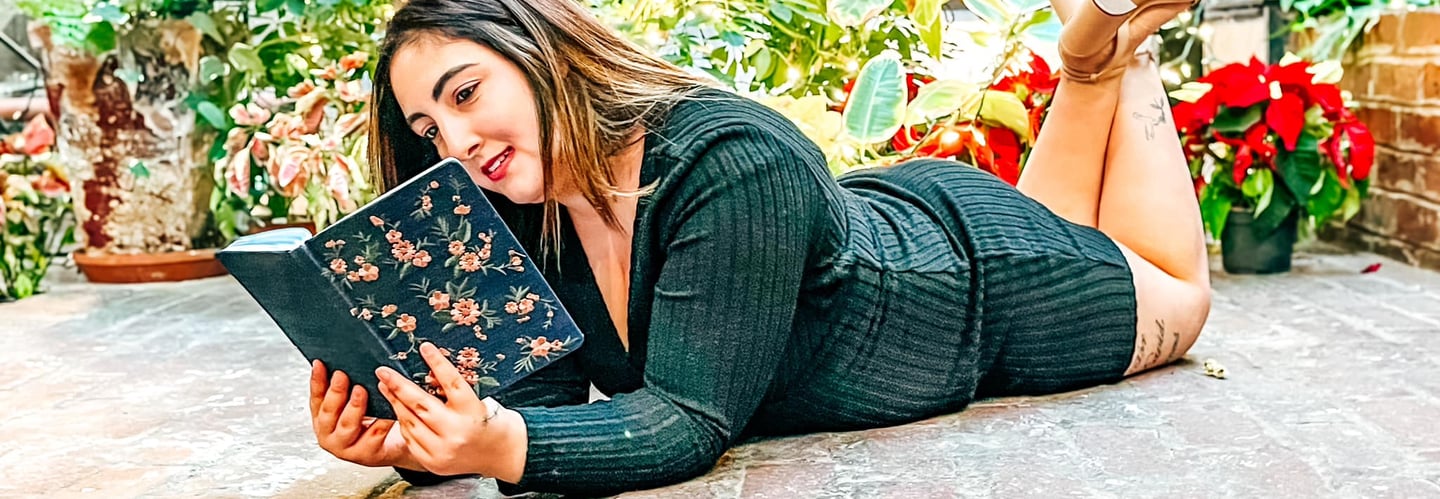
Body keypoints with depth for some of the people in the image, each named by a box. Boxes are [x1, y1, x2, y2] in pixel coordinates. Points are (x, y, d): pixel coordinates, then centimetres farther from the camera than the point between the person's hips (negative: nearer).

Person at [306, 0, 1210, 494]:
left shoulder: (735, 166, -42)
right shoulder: (531, 224, -20)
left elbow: (691, 419, -43)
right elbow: (542, 396, -21)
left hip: (979, 265, -6)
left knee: (1176, 293, 27)